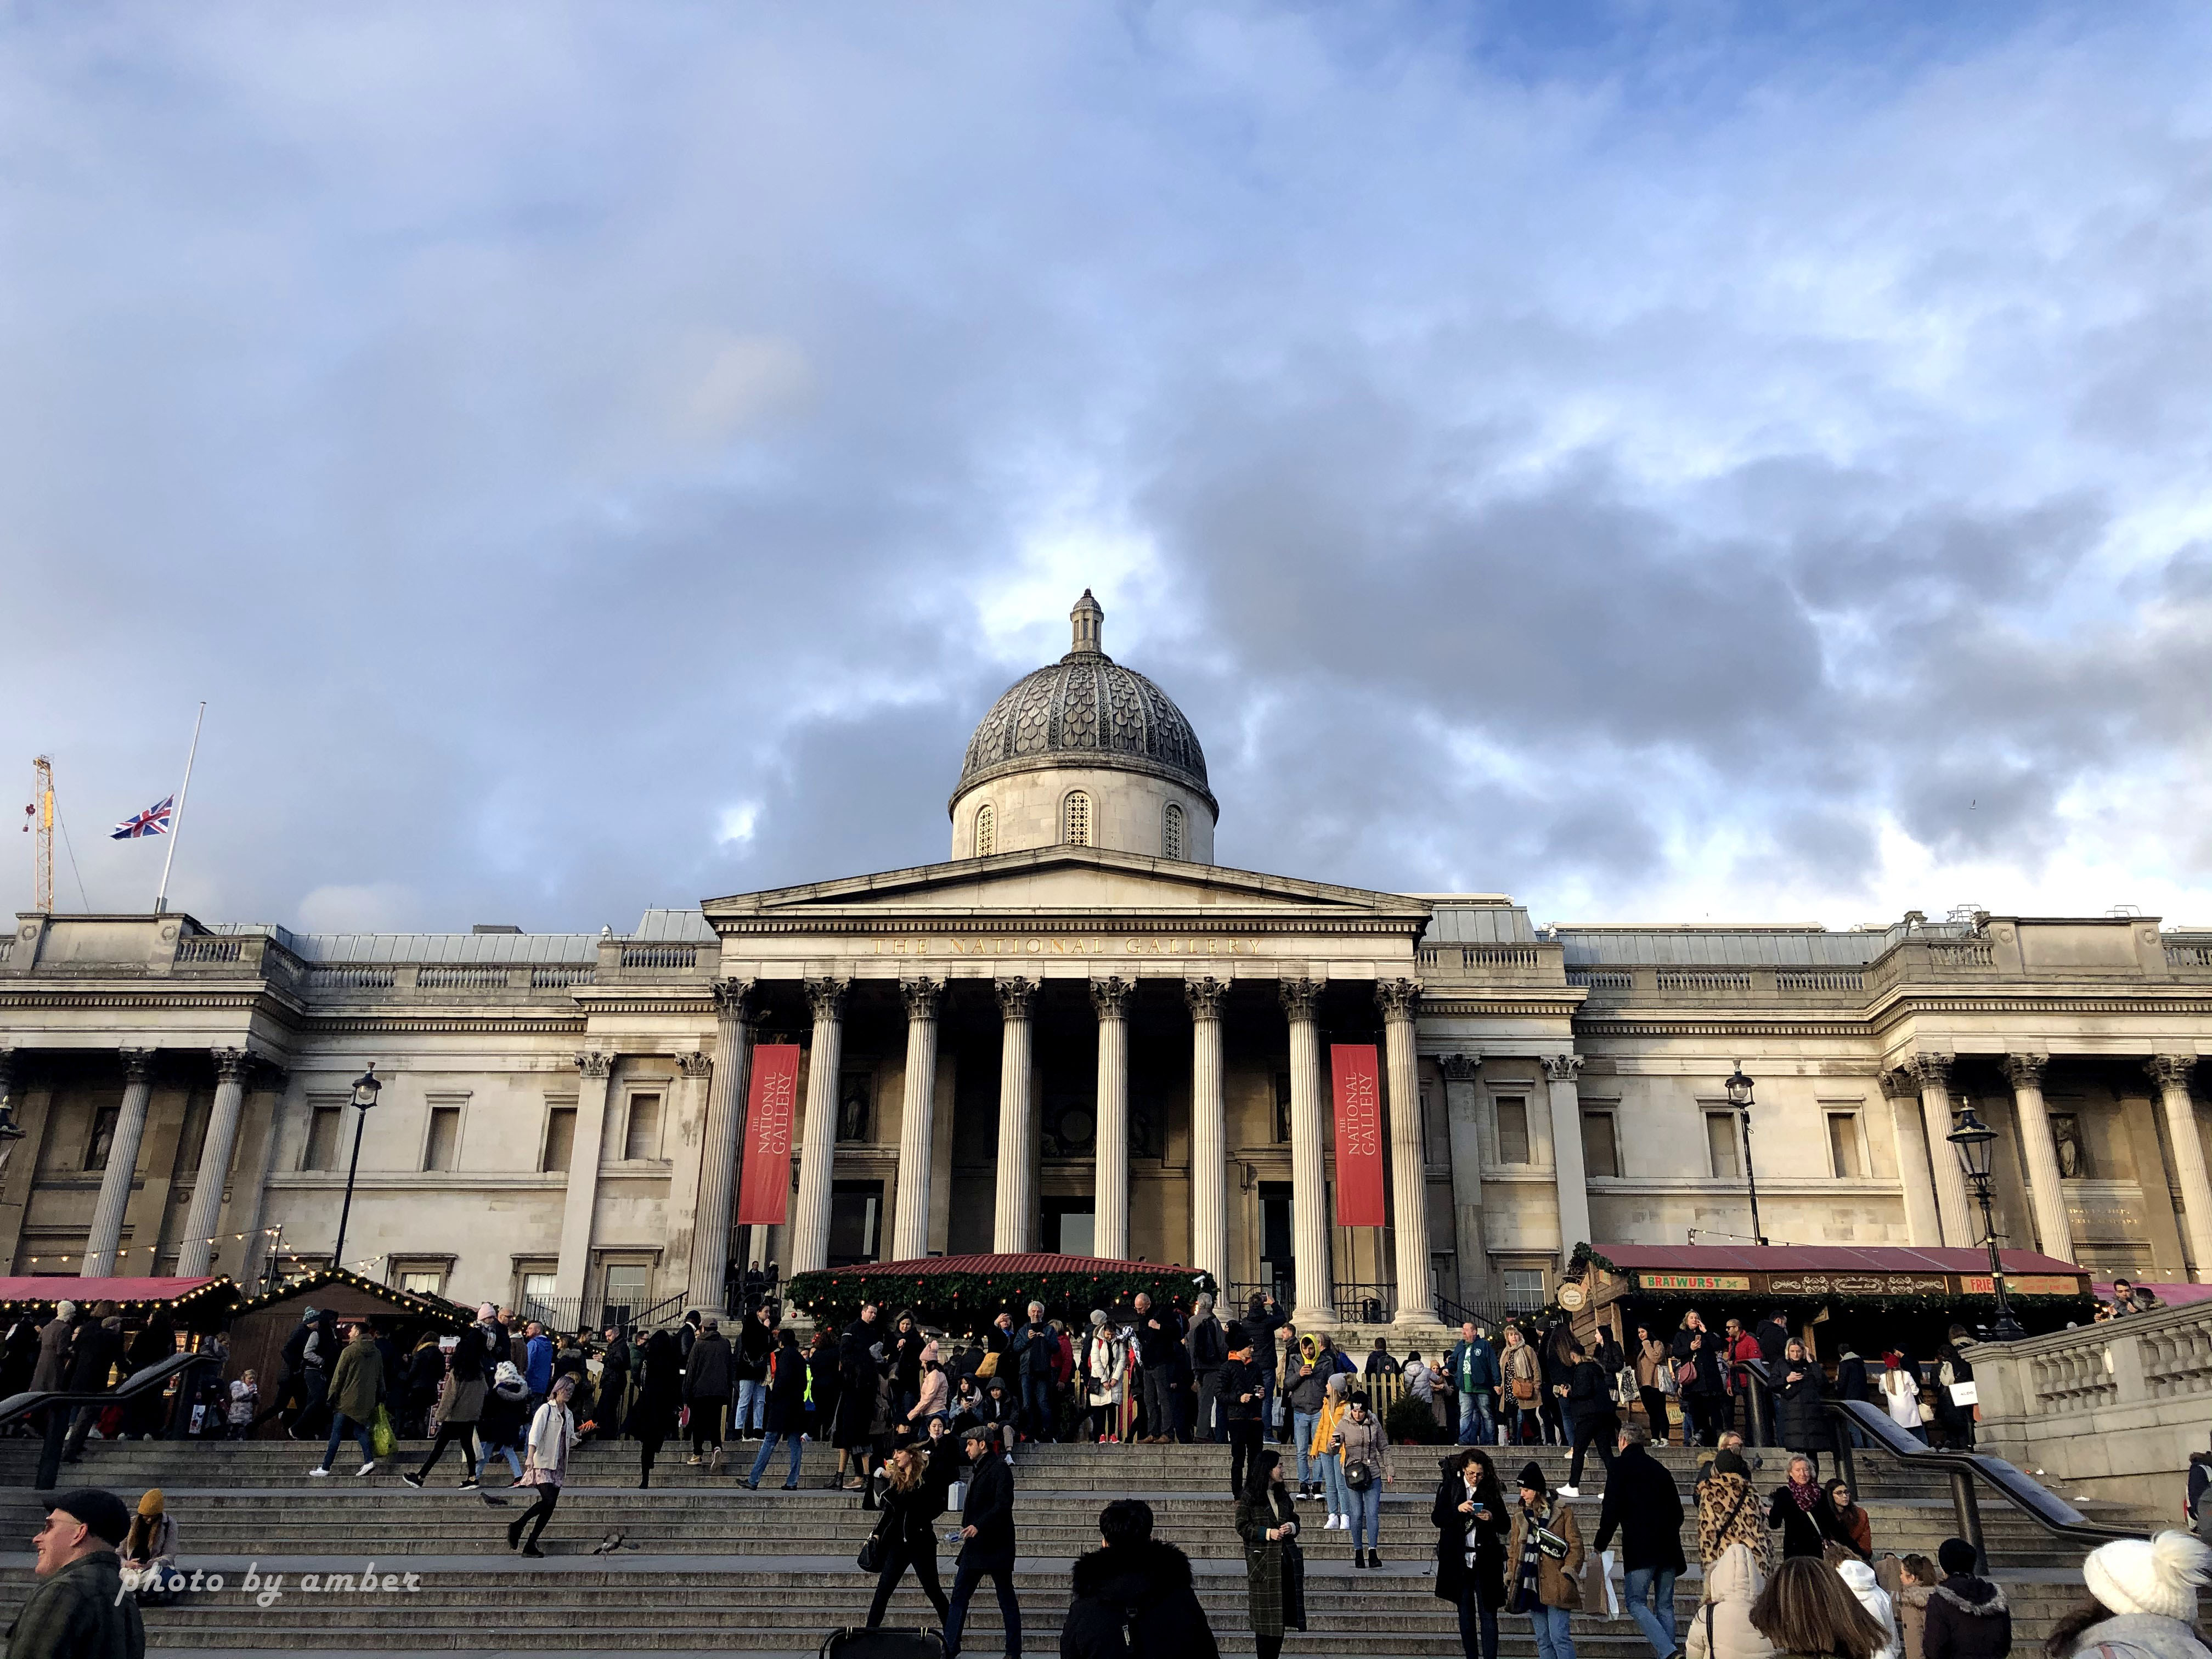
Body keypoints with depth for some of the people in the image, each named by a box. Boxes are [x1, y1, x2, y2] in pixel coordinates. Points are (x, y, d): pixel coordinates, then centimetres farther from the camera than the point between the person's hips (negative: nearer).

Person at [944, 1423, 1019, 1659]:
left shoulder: (999, 1468, -11)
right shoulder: (977, 1470, 16)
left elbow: (1004, 1504, -22)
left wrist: (979, 1526, -29)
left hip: (996, 1546, -9)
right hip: (974, 1546, 9)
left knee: (1007, 1599, 1)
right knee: (959, 1596, 4)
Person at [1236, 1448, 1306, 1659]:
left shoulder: (1283, 1495, 14)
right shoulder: (1248, 1496, -5)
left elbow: (1296, 1520, 19)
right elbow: (1242, 1527, -6)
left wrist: (1291, 1527, -3)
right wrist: (1268, 1533, -16)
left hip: (1286, 1560, 6)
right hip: (1262, 1561, -6)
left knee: (1282, 1614, 5)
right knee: (1266, 1616, -3)